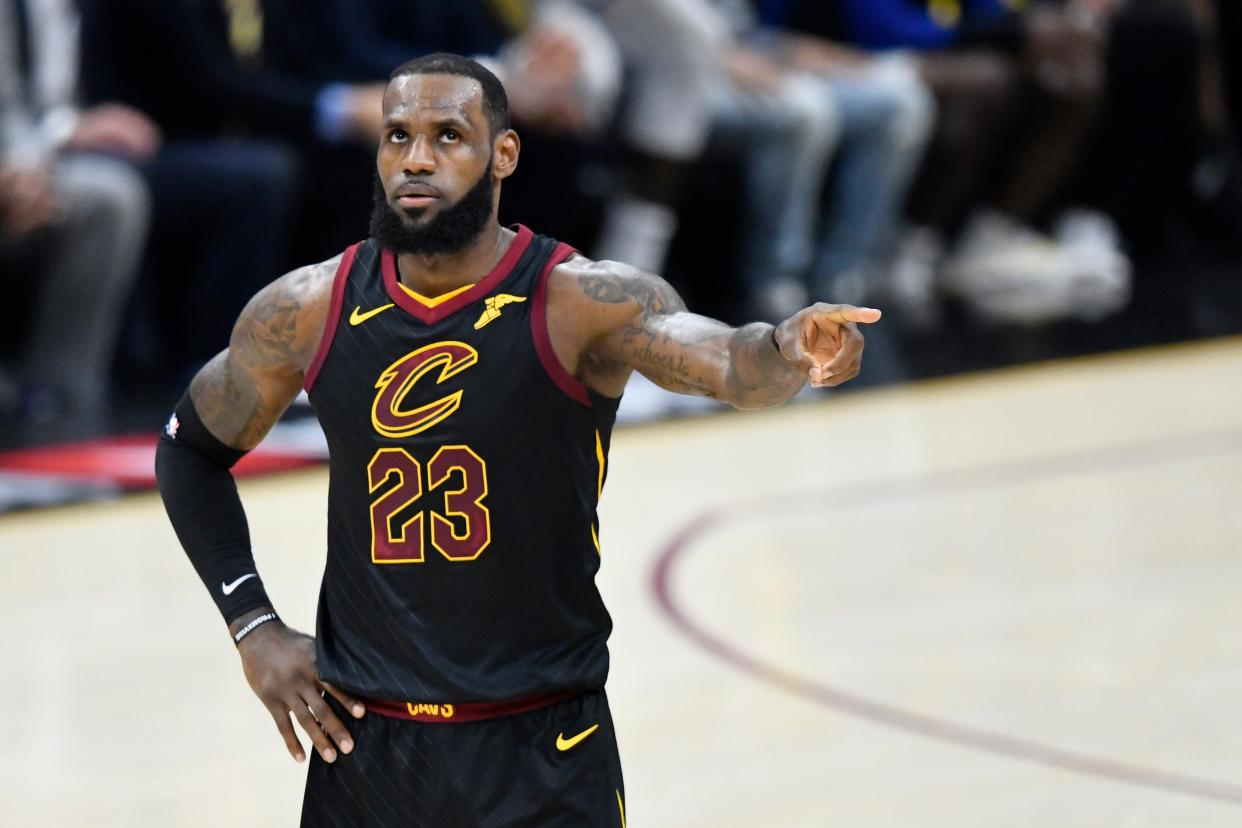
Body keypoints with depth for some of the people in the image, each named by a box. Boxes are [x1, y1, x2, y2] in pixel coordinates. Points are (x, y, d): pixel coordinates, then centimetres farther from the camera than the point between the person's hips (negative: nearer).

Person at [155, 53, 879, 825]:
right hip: (363, 743, 3)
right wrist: (253, 627, 4)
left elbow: (727, 362, -33)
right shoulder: (310, 312, -3)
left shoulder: (583, 301, -14)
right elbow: (191, 449, 13)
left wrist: (788, 353, -55)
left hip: (543, 755, -3)